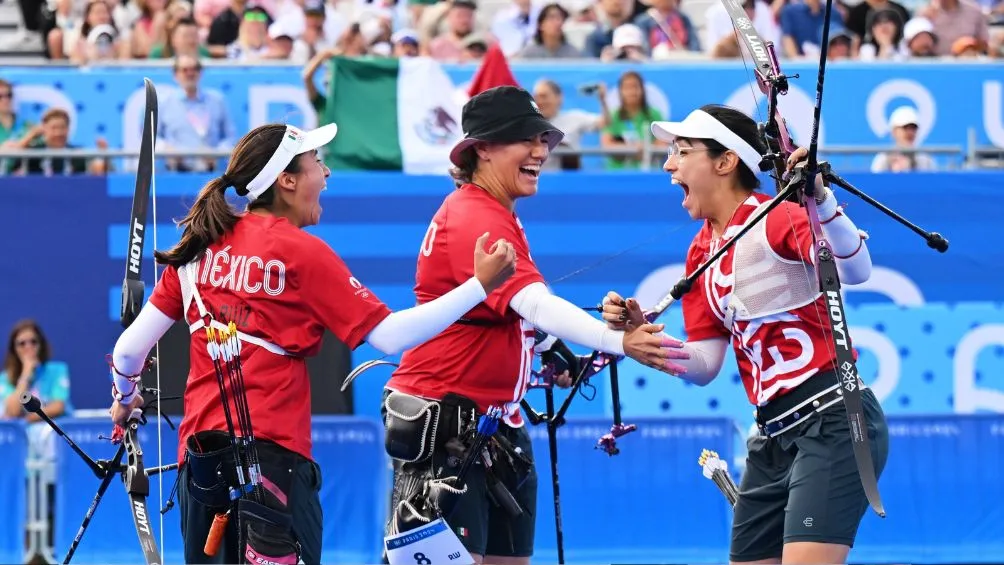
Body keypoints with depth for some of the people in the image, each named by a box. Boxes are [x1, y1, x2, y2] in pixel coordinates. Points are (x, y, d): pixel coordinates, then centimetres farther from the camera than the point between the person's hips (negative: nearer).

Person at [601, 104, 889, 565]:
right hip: (773, 435, 9)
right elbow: (703, 366, 13)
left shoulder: (776, 218, -11)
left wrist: (820, 200, -45)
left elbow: (855, 271, -29)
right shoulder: (702, 253, 13)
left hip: (831, 422, -9)